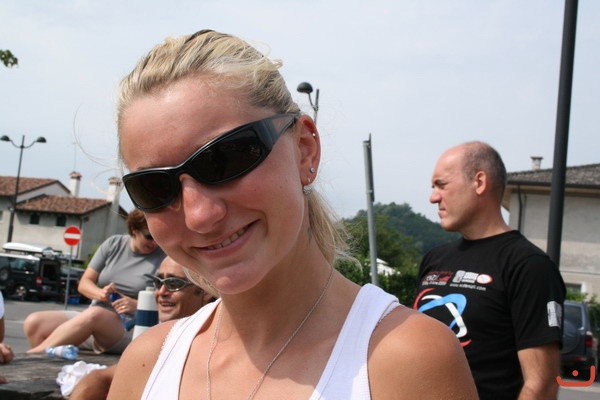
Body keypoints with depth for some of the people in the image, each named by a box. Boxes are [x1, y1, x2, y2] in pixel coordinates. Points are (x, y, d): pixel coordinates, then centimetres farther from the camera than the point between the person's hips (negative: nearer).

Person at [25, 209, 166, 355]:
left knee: (94, 314, -38)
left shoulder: (163, 257, 0)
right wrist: (100, 293, -11)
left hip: (128, 328, -5)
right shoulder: (113, 244, 10)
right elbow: (84, 283, 11)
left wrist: (136, 305, -17)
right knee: (33, 322, -15)